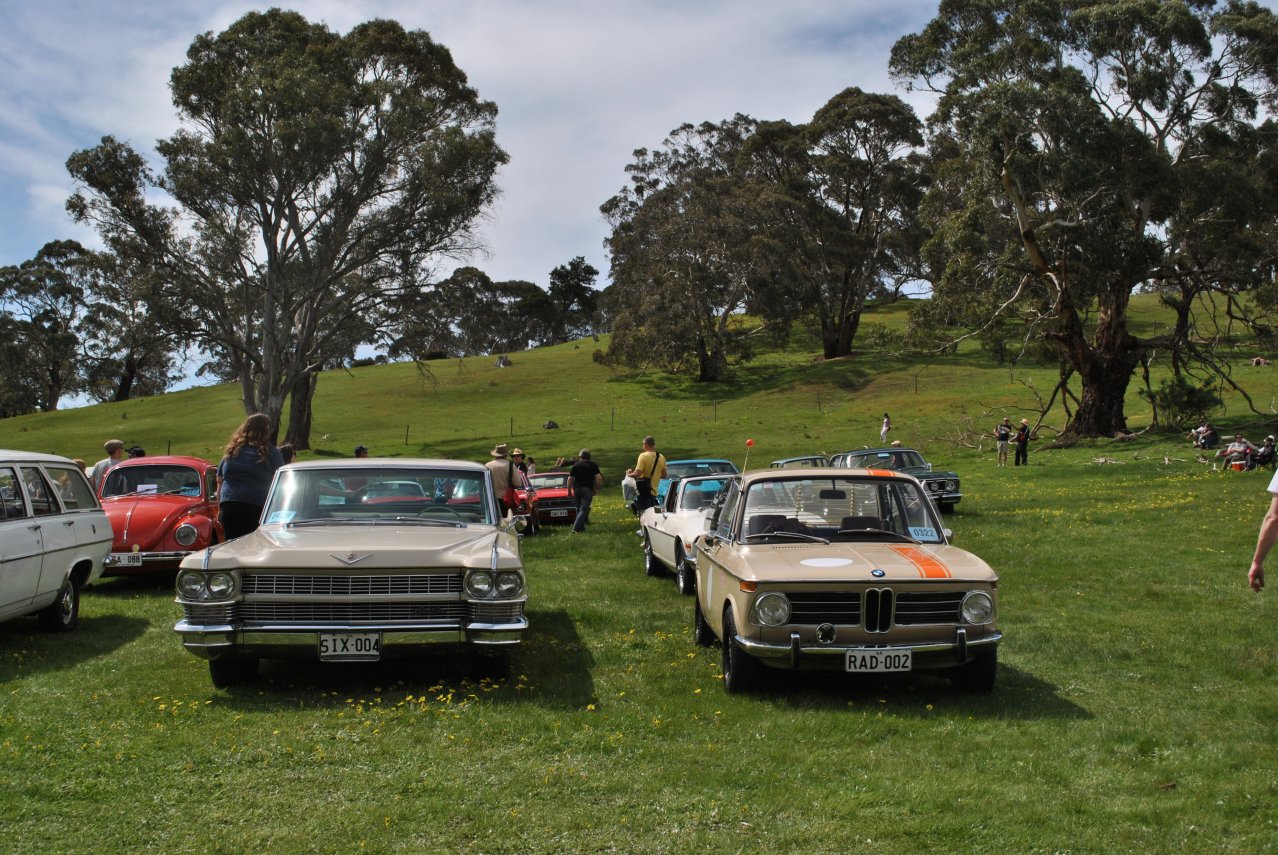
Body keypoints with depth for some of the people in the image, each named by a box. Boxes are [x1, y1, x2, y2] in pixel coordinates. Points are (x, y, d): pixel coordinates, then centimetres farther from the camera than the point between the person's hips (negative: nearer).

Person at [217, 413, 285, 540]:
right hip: (258, 506, -3)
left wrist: (220, 508, 22)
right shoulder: (271, 452, 5)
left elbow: (220, 481, 18)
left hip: (229, 506, 3)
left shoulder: (231, 451, 17)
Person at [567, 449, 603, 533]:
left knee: (578, 509, 13)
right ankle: (577, 527, -20)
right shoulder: (593, 465, 6)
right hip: (587, 489, -2)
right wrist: (597, 489, 4)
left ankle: (581, 527, 17)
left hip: (576, 489, 2)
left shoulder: (575, 465, 9)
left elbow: (570, 479, 5)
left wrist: (569, 491, 11)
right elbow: (598, 477, -4)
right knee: (584, 509, -7)